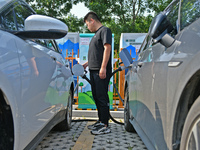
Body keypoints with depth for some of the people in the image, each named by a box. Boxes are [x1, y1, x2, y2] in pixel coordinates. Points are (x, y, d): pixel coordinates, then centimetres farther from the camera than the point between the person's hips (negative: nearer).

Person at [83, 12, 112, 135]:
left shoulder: (105, 30, -4)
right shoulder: (97, 33, 24)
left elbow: (107, 48, -16)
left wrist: (103, 67, -23)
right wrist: (87, 63, 31)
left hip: (101, 72, -10)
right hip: (94, 70, 10)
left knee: (102, 97, -9)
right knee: (96, 97, 13)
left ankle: (105, 125, -4)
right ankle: (101, 121, 24)